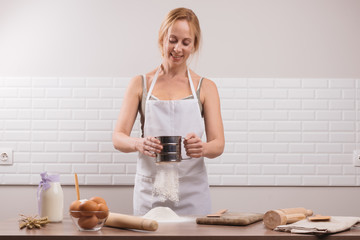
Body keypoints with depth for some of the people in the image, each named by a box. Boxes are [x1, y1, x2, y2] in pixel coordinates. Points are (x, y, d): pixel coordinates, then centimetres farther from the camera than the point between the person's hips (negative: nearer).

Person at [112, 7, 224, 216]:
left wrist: (202, 148, -24)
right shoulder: (140, 84, 6)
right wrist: (138, 143, -23)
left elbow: (219, 144, -1)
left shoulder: (205, 87, 6)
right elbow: (118, 138, 0)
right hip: (150, 193, 0)